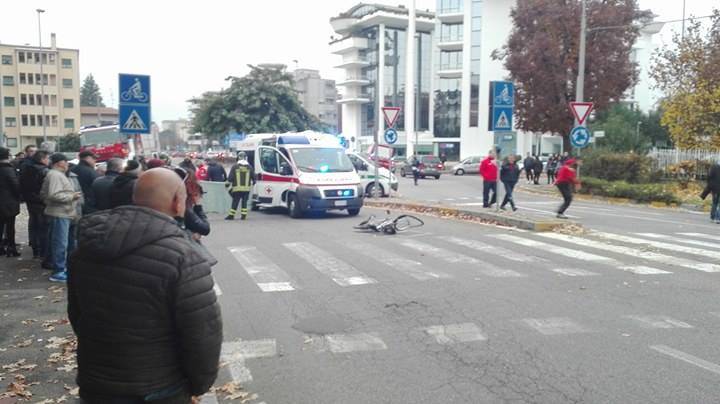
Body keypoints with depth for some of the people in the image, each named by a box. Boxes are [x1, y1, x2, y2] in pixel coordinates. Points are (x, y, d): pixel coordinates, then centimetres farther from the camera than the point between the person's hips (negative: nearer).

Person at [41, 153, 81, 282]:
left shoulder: (54, 174, 17)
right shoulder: (56, 175, -16)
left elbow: (44, 193, 23)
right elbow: (54, 194, -27)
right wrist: (71, 196, -19)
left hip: (60, 213, 11)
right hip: (59, 214, -11)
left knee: (56, 242, 18)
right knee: (60, 244, -8)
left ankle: (60, 267, 28)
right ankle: (58, 272, -5)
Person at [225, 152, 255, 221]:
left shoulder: (235, 167, -1)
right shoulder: (249, 167, 5)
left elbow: (230, 177, -3)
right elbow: (253, 177, 10)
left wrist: (227, 184, 10)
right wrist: (253, 182, 29)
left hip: (237, 188, -1)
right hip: (247, 188, 2)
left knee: (235, 202, 3)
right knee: (244, 202, 7)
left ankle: (231, 215, 5)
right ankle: (243, 215, 5)